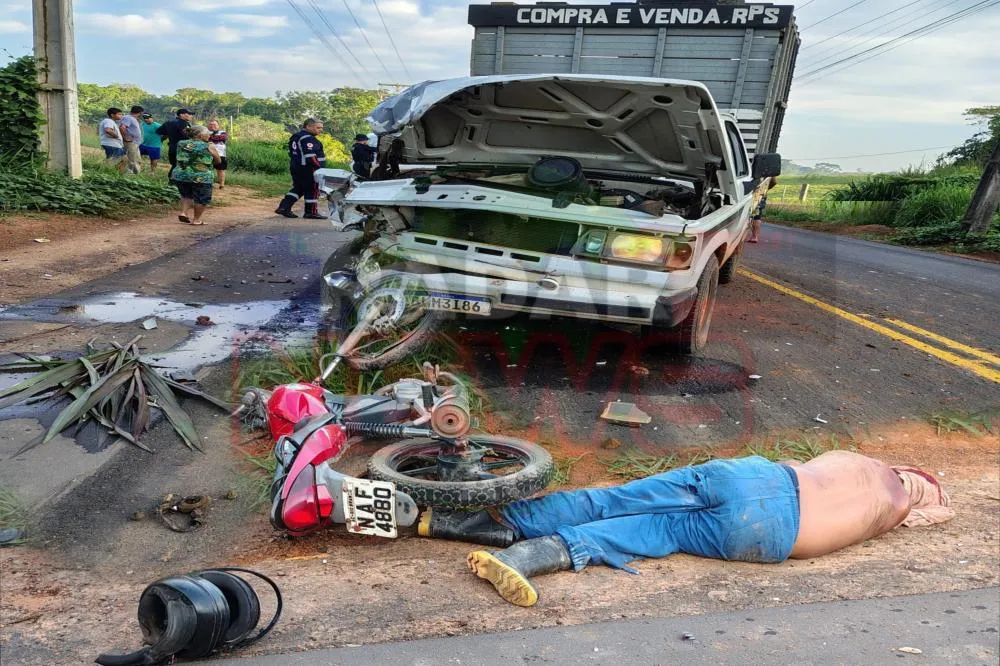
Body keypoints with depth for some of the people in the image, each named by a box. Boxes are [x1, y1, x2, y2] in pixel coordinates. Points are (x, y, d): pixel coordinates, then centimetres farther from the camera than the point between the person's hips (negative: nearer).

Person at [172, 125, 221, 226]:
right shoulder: (209, 147, -9)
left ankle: (184, 212, 11)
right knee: (201, 198, 11)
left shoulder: (181, 144, 5)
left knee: (186, 195, 26)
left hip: (180, 175, 5)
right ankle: (196, 219, 16)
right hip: (201, 177, -5)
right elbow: (218, 161, 2)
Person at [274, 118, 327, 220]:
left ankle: (283, 207, 12)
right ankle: (311, 212, 4)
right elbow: (310, 156, -24)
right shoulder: (308, 139, -16)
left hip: (296, 168, 10)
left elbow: (291, 153, 22)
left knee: (298, 188, 17)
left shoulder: (295, 137, 17)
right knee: (313, 190, -1)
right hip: (308, 169, -10)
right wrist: (319, 168, -22)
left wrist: (294, 166, 26)